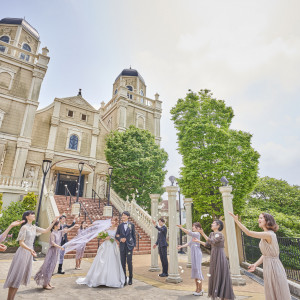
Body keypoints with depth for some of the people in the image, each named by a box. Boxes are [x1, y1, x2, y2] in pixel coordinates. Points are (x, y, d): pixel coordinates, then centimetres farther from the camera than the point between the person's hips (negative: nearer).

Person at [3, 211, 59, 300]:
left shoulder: (34, 227, 8)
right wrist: (30, 249, -30)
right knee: (16, 276, -3)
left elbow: (46, 231, 10)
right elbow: (21, 242, -15)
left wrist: (54, 222, 3)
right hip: (23, 252, -8)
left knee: (21, 277, 13)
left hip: (29, 253, 8)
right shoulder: (24, 227, -13)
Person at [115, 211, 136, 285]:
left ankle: (130, 278, 17)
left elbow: (134, 235, 5)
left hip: (129, 245, -2)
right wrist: (120, 239, -11)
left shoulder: (131, 225, 2)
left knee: (129, 262, 0)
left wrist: (134, 245, 1)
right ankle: (124, 279, 19)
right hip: (122, 246, 2)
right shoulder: (120, 226, 7)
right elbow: (116, 235, 9)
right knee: (123, 262, 6)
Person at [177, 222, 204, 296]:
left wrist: (181, 227, -29)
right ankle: (197, 289, 21)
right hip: (193, 254, 9)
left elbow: (189, 233, -27)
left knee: (198, 270, -5)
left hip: (197, 253, -9)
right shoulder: (194, 235, 18)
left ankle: (200, 290, 3)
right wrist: (181, 246, 9)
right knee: (194, 270, 12)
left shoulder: (197, 234, -10)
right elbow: (189, 243, 16)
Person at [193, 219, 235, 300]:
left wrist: (202, 233, -35)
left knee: (221, 277, -1)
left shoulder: (220, 234, -16)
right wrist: (198, 241, 12)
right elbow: (208, 245, 14)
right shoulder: (212, 234, 9)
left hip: (220, 257, -8)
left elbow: (212, 242, -31)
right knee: (214, 277, 14)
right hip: (214, 258, 8)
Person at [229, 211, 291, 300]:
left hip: (273, 266, -9)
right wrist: (256, 264, 5)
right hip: (268, 266, 9)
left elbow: (249, 233, -27)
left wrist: (236, 220, -26)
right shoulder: (265, 235, 8)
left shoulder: (269, 234, -21)